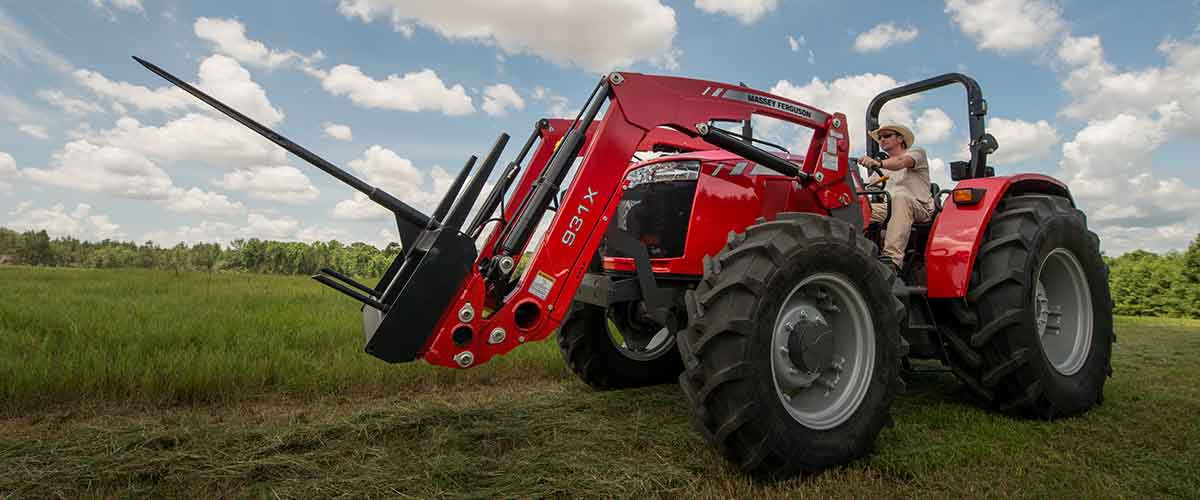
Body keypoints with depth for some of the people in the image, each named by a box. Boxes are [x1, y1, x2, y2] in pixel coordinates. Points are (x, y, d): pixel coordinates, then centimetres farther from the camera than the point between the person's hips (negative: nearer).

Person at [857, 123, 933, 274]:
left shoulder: (916, 152, 7)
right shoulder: (884, 168, 28)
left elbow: (901, 162, -18)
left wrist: (878, 163, -40)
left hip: (920, 208, -6)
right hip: (892, 207, 6)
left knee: (900, 196, -40)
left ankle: (892, 259, -51)